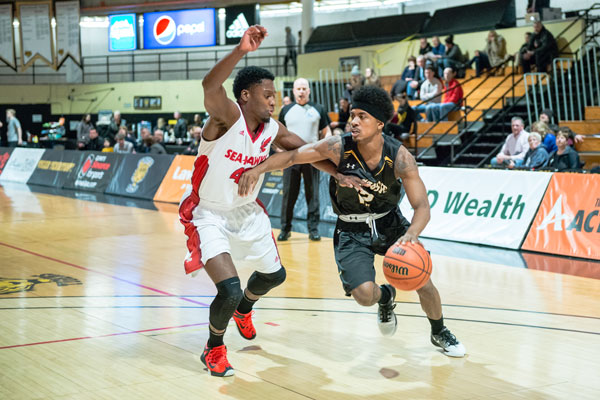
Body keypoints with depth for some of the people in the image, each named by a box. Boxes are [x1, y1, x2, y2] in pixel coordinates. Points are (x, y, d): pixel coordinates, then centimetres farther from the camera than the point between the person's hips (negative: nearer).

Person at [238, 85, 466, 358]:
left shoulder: (399, 158, -23)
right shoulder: (338, 148, -22)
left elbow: (422, 206, -24)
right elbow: (292, 156, -14)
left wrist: (411, 235, -44)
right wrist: (257, 169, -30)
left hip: (389, 223, 1)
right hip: (351, 231, -1)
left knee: (423, 282, -6)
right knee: (364, 294, -20)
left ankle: (440, 334, 27)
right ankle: (385, 297, 22)